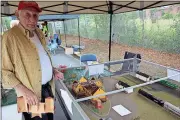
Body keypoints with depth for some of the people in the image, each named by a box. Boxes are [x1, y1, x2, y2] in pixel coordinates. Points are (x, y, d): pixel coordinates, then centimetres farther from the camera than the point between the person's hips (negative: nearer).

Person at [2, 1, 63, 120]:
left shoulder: (39, 33, 5)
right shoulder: (11, 36, -19)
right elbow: (4, 70, -18)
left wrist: (53, 70, 5)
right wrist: (24, 90, -24)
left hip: (48, 87, 7)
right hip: (32, 93, -7)